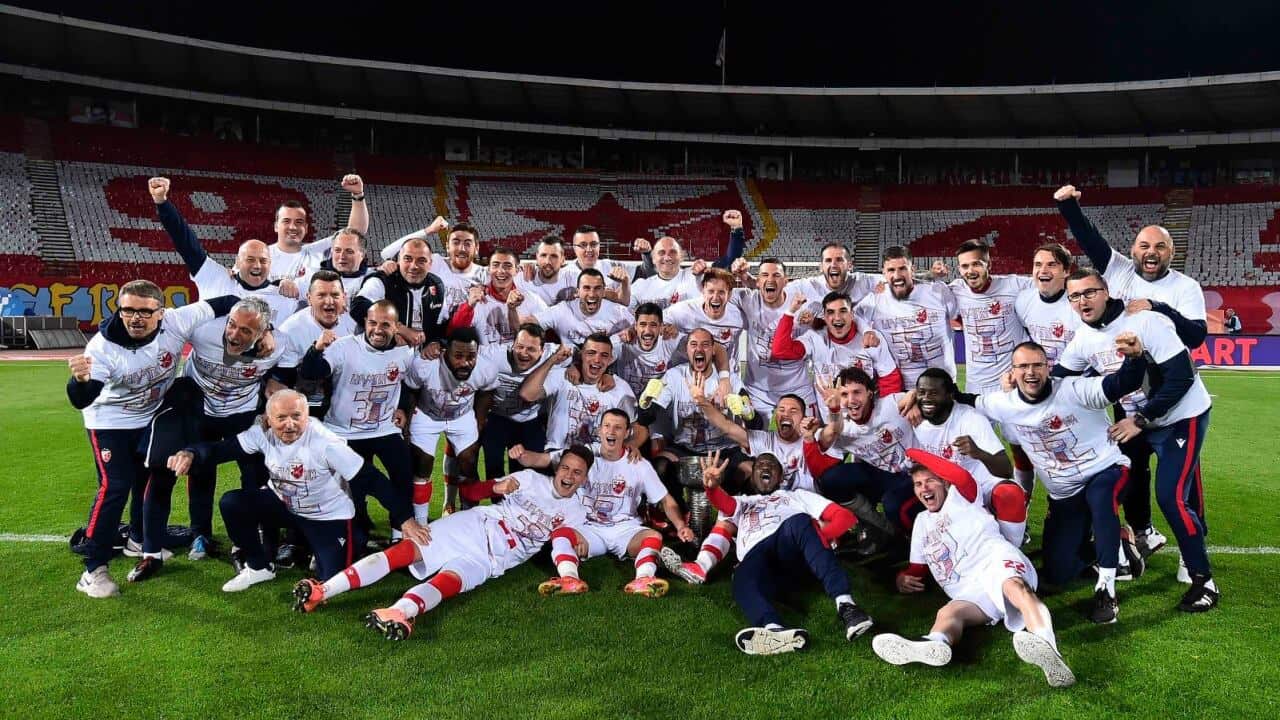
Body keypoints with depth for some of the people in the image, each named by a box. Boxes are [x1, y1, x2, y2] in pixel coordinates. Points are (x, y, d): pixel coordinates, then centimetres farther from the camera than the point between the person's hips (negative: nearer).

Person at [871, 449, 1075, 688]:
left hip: (996, 562, -4)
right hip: (969, 594, 5)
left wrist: (917, 454, 3)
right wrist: (903, 577, 14)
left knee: (1013, 584, -40)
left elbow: (962, 476, -7)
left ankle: (1046, 646, -67)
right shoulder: (922, 521, 35)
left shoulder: (960, 498, 18)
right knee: (948, 612, -30)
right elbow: (917, 568, 39)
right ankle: (935, 645, -65)